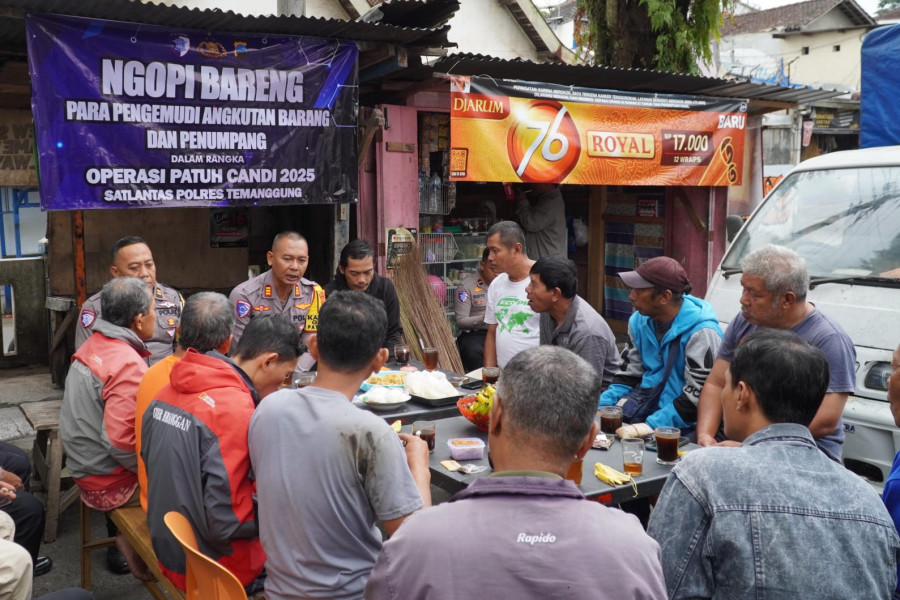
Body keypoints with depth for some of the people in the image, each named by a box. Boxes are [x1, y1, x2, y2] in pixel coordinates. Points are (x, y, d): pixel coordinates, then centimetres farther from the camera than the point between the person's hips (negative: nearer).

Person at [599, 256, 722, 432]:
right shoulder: (639, 321, 5)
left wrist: (653, 425, -29)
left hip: (681, 421, -7)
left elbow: (697, 397, -22)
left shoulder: (700, 333, -19)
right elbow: (628, 375, 12)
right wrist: (600, 407, -4)